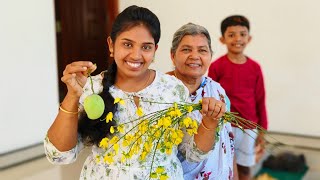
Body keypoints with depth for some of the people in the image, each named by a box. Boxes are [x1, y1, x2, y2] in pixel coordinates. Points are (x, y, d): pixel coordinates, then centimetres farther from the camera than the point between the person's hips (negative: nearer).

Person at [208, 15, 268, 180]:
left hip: (249, 127, 3)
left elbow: (260, 100, 5)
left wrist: (262, 129, 7)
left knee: (245, 167, 16)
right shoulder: (217, 66, -9)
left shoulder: (255, 68, -1)